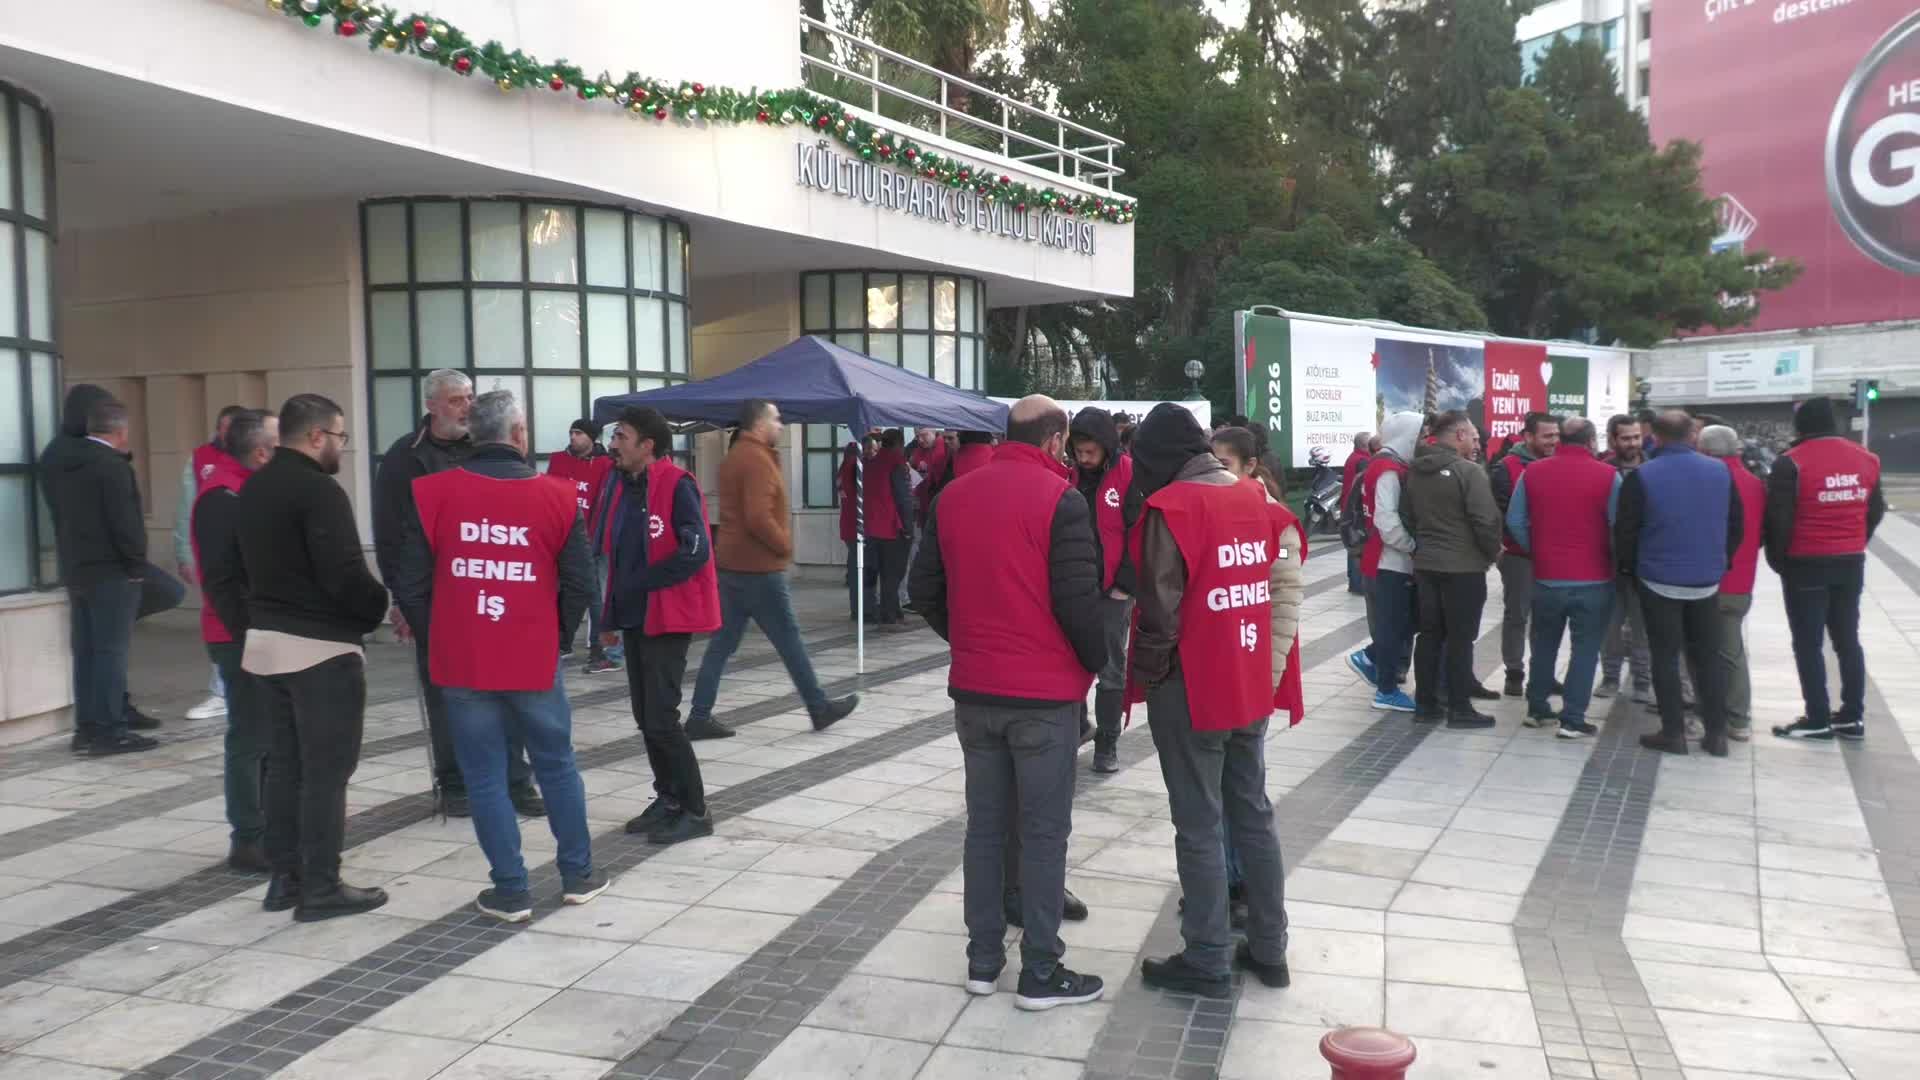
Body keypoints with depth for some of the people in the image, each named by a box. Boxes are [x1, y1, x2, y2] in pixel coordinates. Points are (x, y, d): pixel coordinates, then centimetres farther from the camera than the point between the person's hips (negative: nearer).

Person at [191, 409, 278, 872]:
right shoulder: (223, 499, -18)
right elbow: (223, 578, -23)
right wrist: (249, 635, -21)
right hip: (242, 638, -9)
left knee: (269, 735, 15)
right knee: (251, 739, -3)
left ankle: (267, 829, 25)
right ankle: (248, 842, 6)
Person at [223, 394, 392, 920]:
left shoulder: (251, 490, 13)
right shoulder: (319, 491, -17)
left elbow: (227, 570, 17)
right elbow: (345, 576, -24)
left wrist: (253, 615, 20)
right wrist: (383, 606, -8)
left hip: (265, 641, 9)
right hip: (321, 647, -9)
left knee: (284, 763, 15)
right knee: (326, 768, -2)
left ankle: (284, 877, 21)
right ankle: (320, 887, 2)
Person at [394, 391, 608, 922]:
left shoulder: (433, 494, -4)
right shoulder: (558, 495, -4)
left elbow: (409, 585, -2)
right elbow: (580, 585, -2)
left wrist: (438, 638, 14)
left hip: (462, 663, 0)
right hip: (535, 661, 0)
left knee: (484, 778, 8)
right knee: (557, 766, 16)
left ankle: (511, 892, 13)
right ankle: (578, 875, 25)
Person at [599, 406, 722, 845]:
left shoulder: (676, 485, -14)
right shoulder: (623, 489, 11)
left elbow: (696, 551, -23)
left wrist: (640, 583, -18)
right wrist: (611, 615, 14)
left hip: (667, 618, -8)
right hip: (634, 618, 8)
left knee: (661, 717, -8)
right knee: (645, 716, 13)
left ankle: (695, 810, 3)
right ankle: (668, 798, 25)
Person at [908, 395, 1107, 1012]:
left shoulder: (953, 495, 5)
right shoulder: (1060, 499, -12)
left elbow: (925, 589, 9)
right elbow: (1077, 598, -16)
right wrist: (1097, 660, 1)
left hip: (973, 689, 5)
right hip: (1046, 692, -5)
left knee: (985, 825, 14)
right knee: (1044, 831, 3)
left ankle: (983, 959, 21)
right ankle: (1040, 973, 10)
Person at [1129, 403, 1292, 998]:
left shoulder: (1171, 505, -15)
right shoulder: (1253, 498, 7)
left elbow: (1161, 605, -17)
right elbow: (1270, 586, 12)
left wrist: (1147, 673, -5)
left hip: (1190, 689, -7)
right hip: (1250, 686, 7)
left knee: (1199, 828, 2)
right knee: (1253, 816, 16)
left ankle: (1207, 962, 11)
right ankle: (1268, 949, 25)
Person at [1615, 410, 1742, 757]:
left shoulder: (1641, 476, -11)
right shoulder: (1721, 471, 0)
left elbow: (1625, 531, -8)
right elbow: (1736, 525, 7)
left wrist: (1631, 568, 8)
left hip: (1659, 581, -3)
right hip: (1706, 581, 3)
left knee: (1665, 658, 5)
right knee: (1708, 657, 12)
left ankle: (1673, 732, 7)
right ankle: (1716, 733, 15)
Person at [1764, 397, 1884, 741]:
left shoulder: (1791, 463, -14)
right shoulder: (1866, 458, 5)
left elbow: (1778, 519, -14)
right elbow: (1875, 511, 13)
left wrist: (1778, 560, 0)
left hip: (1807, 565, -6)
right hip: (1851, 562, 6)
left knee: (1808, 644, 2)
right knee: (1848, 640, 14)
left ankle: (1818, 720, 4)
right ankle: (1852, 716, 18)